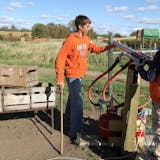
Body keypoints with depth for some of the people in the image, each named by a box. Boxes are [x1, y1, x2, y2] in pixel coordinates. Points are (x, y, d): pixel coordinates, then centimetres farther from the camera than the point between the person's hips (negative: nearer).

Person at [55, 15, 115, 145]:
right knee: (77, 103, -7)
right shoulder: (71, 40, -20)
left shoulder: (86, 39, 3)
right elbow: (60, 59, -22)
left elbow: (95, 49, 15)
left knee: (73, 98, 24)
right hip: (73, 75, -8)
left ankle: (69, 119, 47)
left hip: (80, 74, 8)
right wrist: (60, 78, -27)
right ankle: (75, 132, 4)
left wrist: (109, 47, 0)